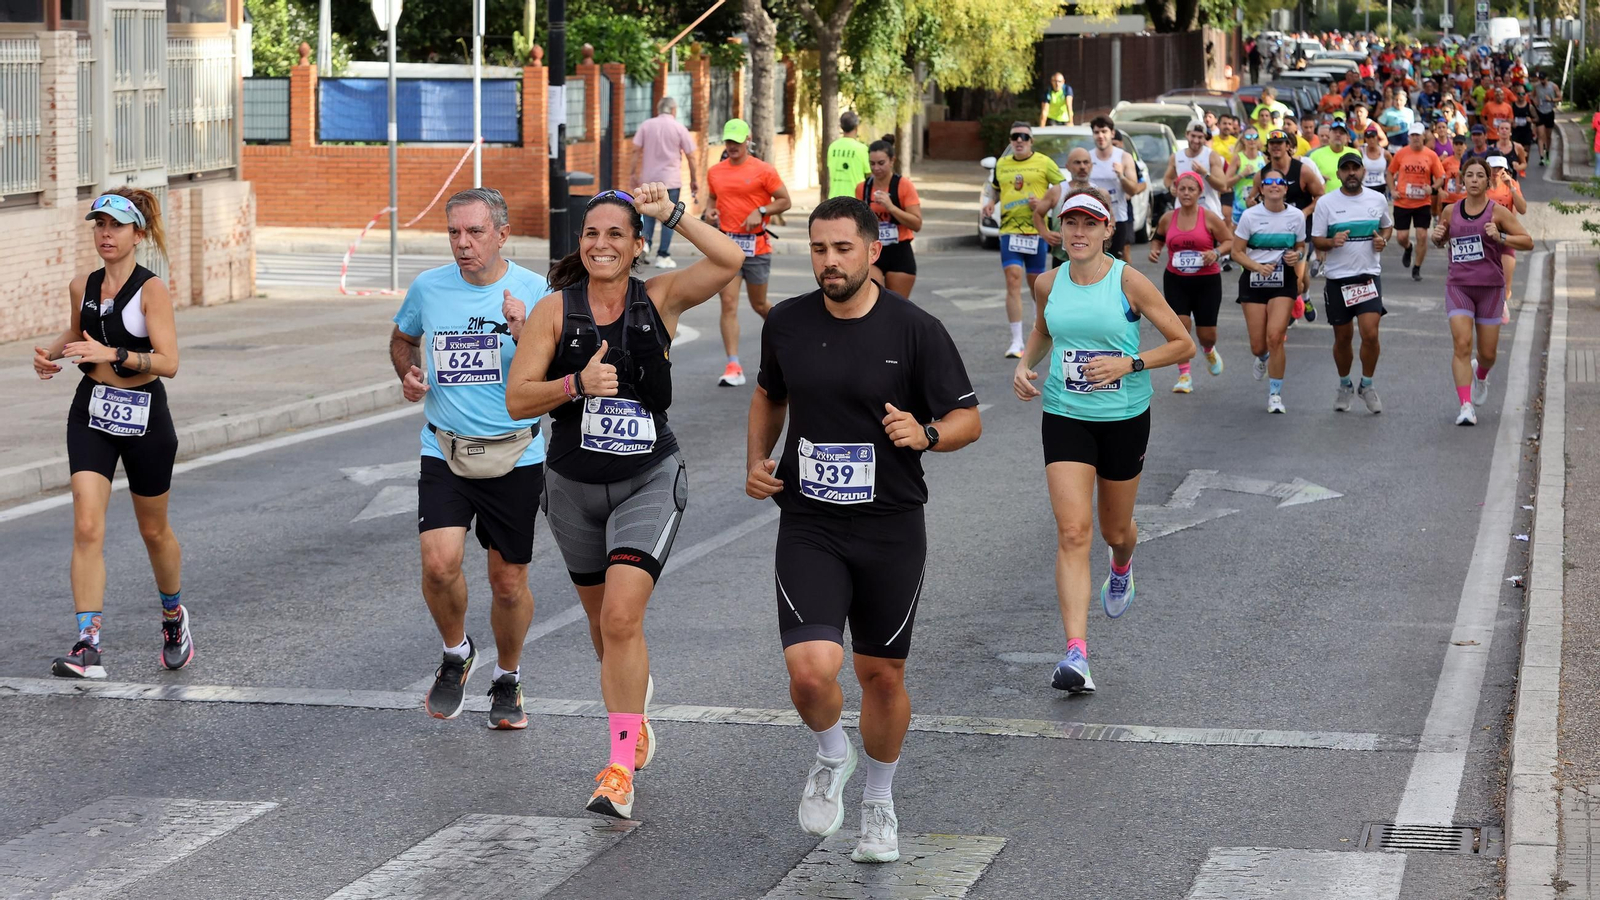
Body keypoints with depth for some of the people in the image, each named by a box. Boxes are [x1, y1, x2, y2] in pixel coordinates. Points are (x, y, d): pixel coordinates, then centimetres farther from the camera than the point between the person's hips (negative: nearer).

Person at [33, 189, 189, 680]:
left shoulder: (151, 290, -13)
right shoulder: (82, 286, 4)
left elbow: (168, 362, -20)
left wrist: (113, 354, -31)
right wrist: (52, 351, 6)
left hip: (144, 414, -4)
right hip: (91, 412, 4)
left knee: (154, 530, 13)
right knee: (87, 528, -12)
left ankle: (174, 616, 41)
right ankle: (89, 647, -16)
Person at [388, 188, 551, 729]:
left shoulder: (535, 292, -5)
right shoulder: (428, 288, 1)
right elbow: (402, 338, 22)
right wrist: (408, 375, 2)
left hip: (515, 456, -1)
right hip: (445, 453, 1)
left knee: (508, 581, 7)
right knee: (439, 564, -18)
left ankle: (507, 680, 31)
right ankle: (457, 653, 12)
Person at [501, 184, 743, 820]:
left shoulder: (659, 299, -5)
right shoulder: (554, 308, -4)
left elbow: (731, 260, -18)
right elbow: (517, 399, -8)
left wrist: (671, 213, -21)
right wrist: (577, 385, -23)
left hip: (649, 481, -3)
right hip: (574, 484, 3)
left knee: (622, 618, -18)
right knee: (602, 619, 18)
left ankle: (621, 770, -15)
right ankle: (636, 725, 44)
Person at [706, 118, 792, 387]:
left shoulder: (763, 170, -4)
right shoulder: (715, 172, 8)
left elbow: (785, 201, -2)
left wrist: (761, 211, -16)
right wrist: (710, 211, 3)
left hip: (757, 246, -2)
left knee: (759, 305, 10)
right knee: (729, 304, -9)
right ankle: (733, 367, -12)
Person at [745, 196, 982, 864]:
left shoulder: (916, 330, -9)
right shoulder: (786, 323, 1)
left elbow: (968, 418, -4)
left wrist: (924, 434, -24)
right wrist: (757, 459, 6)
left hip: (891, 528, -1)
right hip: (809, 526, 1)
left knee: (883, 676, 11)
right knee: (811, 671, -17)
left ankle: (878, 804, 35)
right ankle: (832, 756, 17)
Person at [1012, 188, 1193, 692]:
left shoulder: (1129, 282, -10)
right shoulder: (1049, 285, 0)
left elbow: (1183, 345, -6)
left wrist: (1129, 364, -19)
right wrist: (1025, 365, 4)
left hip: (1124, 419, -1)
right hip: (1065, 418, 1)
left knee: (1115, 528, 16)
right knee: (1073, 532, -14)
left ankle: (1121, 569, 57)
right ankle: (1076, 654, -21)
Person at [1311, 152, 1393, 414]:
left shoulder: (1377, 199, 4)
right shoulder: (1326, 203, -3)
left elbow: (1388, 226, 21)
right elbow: (1316, 240, -1)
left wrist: (1383, 239, -1)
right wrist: (1332, 241, -22)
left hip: (1369, 275, 1)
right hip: (1338, 278, -1)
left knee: (1370, 334, -13)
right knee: (1342, 338, 9)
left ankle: (1366, 385, 7)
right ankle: (1345, 386, 30)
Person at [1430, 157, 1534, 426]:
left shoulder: (1498, 212, -4)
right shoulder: (1451, 211, 5)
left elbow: (1528, 242, -5)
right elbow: (1440, 241, 22)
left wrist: (1501, 237, -21)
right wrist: (1436, 237, -2)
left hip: (1490, 287, -1)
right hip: (1458, 286, 1)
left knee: (1487, 352, 6)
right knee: (1462, 344, -15)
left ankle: (1481, 376, 44)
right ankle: (1466, 406, -14)